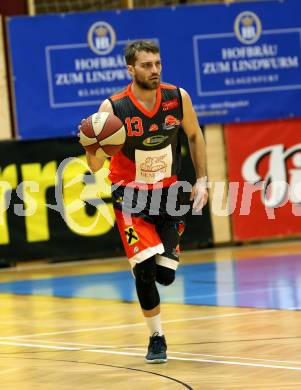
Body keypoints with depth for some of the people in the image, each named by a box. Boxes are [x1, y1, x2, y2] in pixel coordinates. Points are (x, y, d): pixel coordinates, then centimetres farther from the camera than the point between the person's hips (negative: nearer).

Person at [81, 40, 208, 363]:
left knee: (165, 275, -4)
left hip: (168, 193, 3)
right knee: (145, 270, -14)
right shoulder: (113, 108, -19)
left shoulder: (178, 98, -11)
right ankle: (157, 338, 6)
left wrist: (201, 180, 2)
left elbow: (194, 136, 9)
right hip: (130, 196, -2)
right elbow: (95, 167, -18)